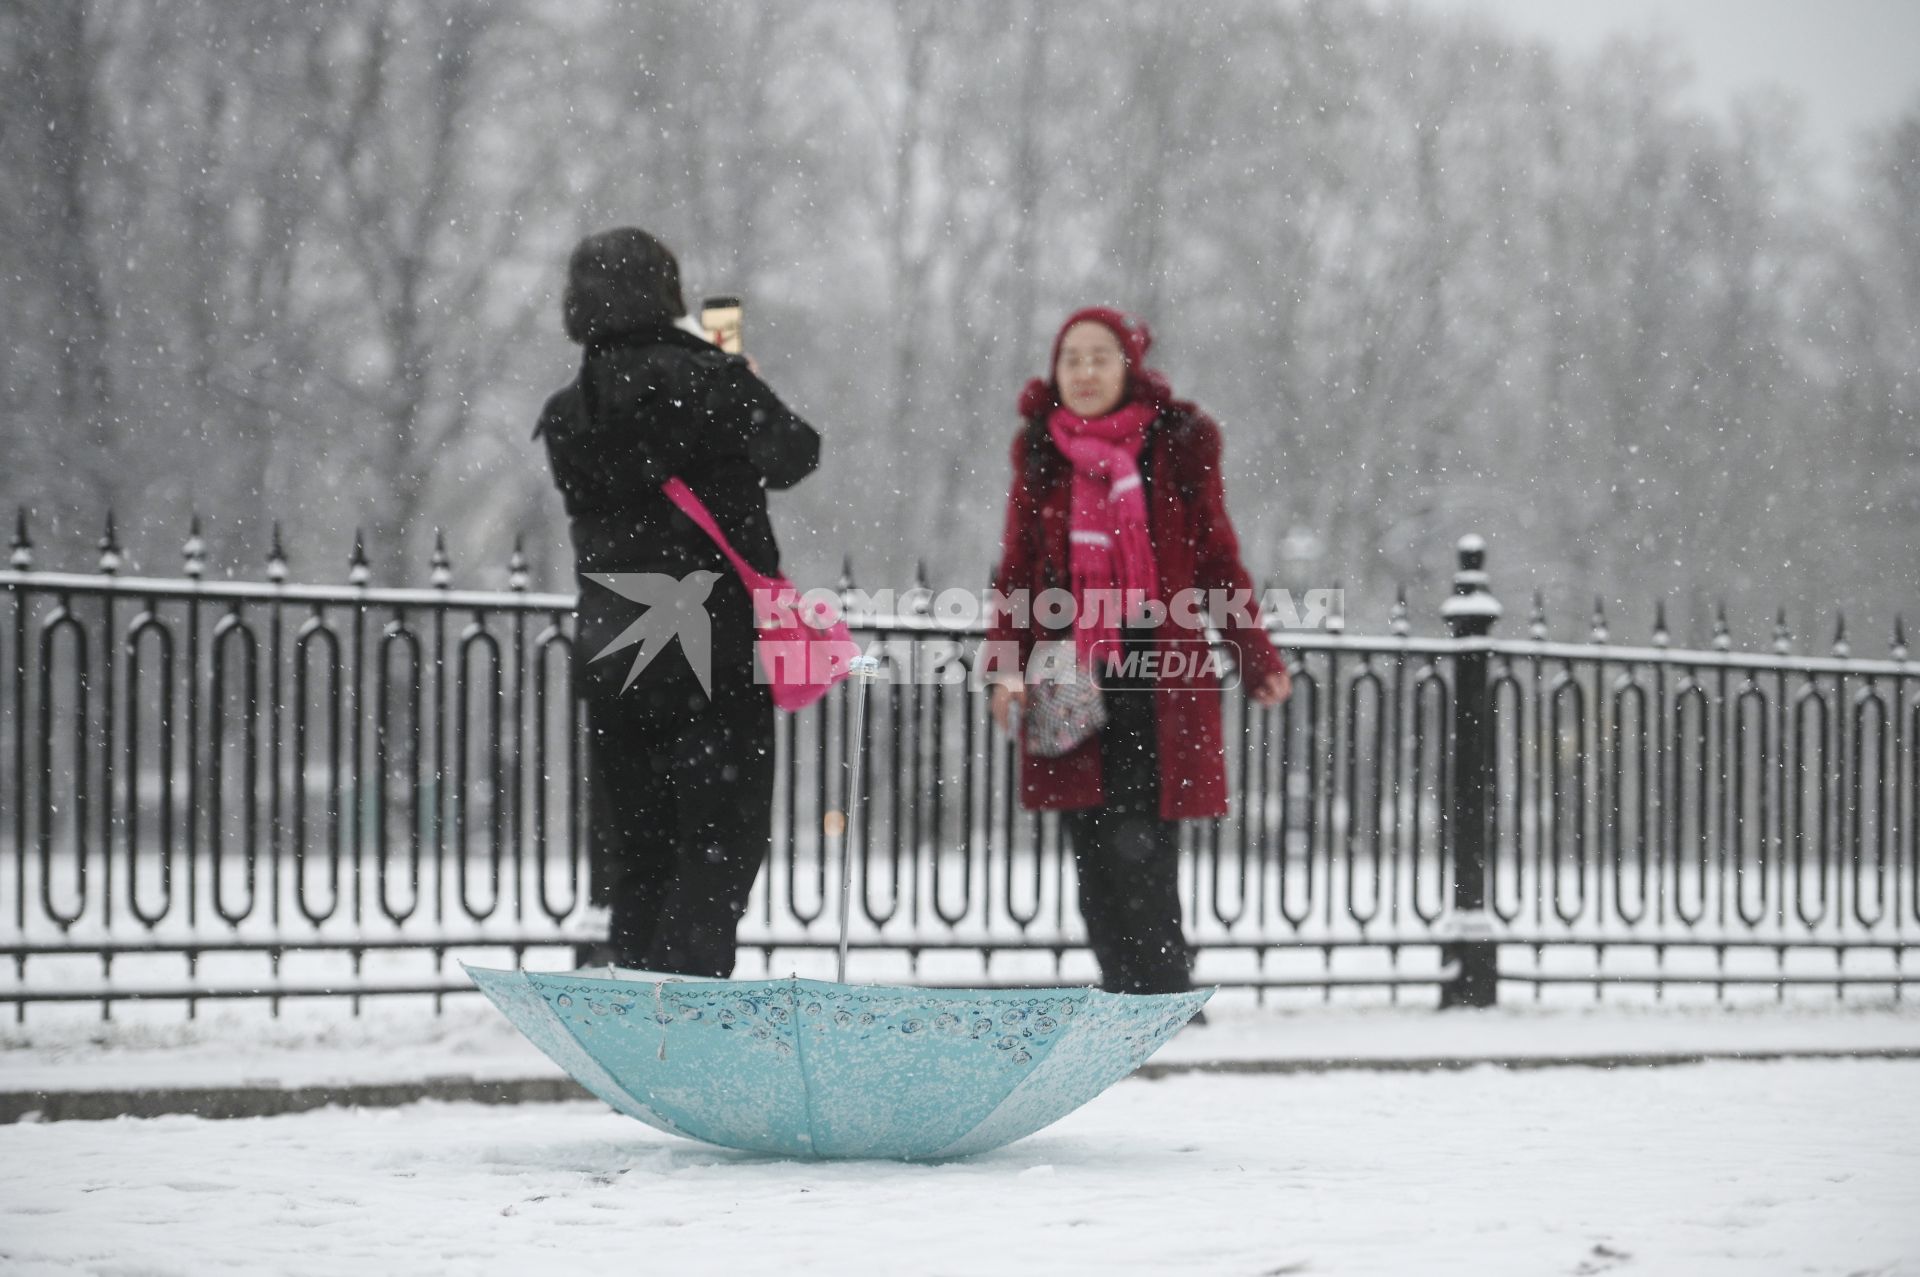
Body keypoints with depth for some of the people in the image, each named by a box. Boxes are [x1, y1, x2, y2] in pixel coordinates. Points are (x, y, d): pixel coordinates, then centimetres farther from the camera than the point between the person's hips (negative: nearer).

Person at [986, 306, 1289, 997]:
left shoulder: (1179, 444, 2)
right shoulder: (1040, 451, 10)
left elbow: (1217, 557, 7)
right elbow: (1018, 568, 12)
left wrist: (1255, 655, 0)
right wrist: (1007, 663, 0)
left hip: (1158, 676, -3)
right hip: (1070, 680, 3)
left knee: (1139, 847, -12)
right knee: (1092, 855, 1)